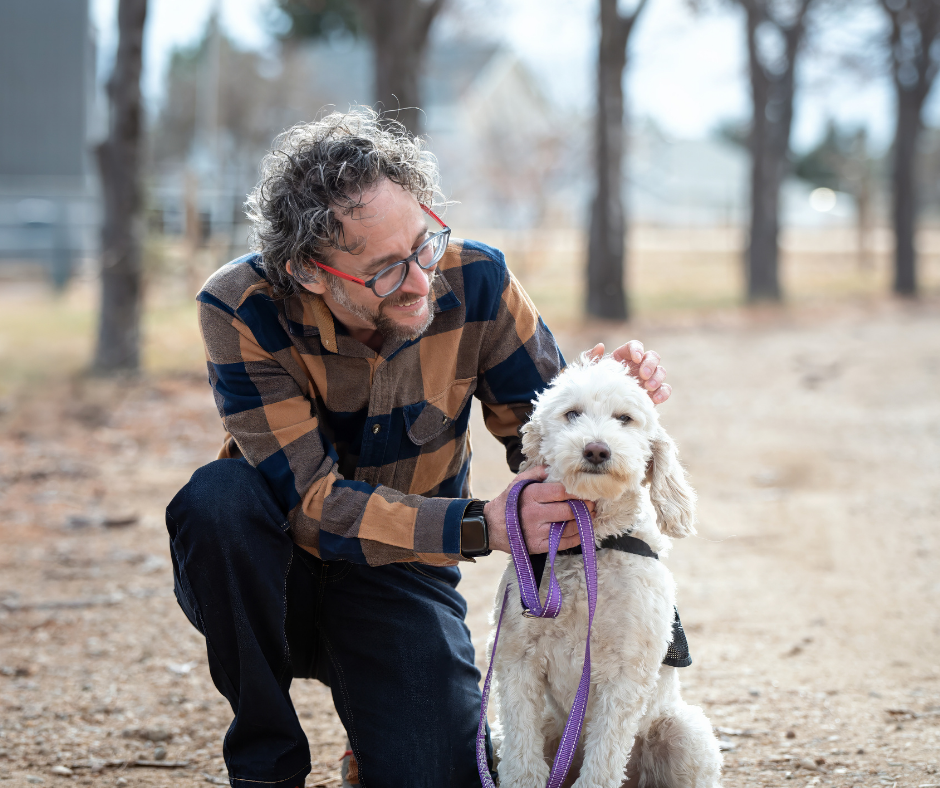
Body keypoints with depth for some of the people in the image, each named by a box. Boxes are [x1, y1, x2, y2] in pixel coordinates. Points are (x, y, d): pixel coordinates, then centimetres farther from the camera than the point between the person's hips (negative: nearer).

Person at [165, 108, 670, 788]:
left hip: (401, 580, 1)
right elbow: (312, 502, -29)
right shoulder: (242, 310, -24)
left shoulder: (474, 281, -15)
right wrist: (481, 526, -38)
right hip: (274, 579, -1)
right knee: (218, 500, -35)